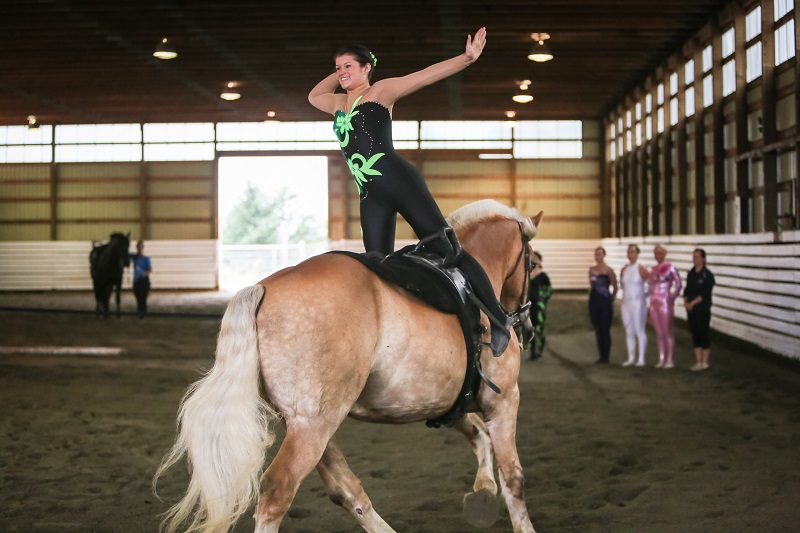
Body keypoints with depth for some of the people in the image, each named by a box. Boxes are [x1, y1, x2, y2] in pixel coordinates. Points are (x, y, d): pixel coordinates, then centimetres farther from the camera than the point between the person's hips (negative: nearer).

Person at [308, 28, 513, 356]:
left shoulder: (380, 91, 7)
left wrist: (465, 58, -17)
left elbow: (426, 76, -4)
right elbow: (313, 95, 45)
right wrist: (338, 73, 32)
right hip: (370, 197, 7)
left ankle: (498, 319, -6)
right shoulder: (338, 104, 25)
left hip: (398, 180, -7)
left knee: (444, 248, -10)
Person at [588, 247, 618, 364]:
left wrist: (611, 300, -4)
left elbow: (615, 287, -2)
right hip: (594, 302, 6)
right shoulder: (592, 270, 10)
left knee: (605, 330, -3)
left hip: (605, 302, -6)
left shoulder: (609, 270, -6)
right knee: (597, 330, 8)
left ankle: (606, 357, 3)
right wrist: (590, 297, 10)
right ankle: (601, 356, 15)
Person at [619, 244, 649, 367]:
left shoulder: (641, 269, -9)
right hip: (626, 303, 6)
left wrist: (647, 294, -1)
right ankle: (631, 358, 14)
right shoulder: (624, 269, 9)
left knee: (640, 331, -4)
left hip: (638, 303, -6)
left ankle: (641, 359, 0)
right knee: (629, 331, 8)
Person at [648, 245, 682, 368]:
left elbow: (678, 284, -8)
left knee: (667, 332, -3)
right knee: (658, 332, 8)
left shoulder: (669, 267, -7)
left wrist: (672, 297, -11)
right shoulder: (654, 269, 13)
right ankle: (661, 359, 13)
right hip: (654, 303, 6)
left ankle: (669, 359, 2)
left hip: (665, 303, -6)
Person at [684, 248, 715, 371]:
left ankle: (704, 362, 5)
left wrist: (692, 303, -18)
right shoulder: (690, 273, 10)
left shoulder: (707, 275, -9)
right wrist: (685, 301, -5)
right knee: (695, 335, 9)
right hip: (691, 310, 6)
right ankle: (698, 362, 15)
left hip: (703, 310, -6)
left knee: (703, 335, -2)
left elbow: (706, 294, -15)